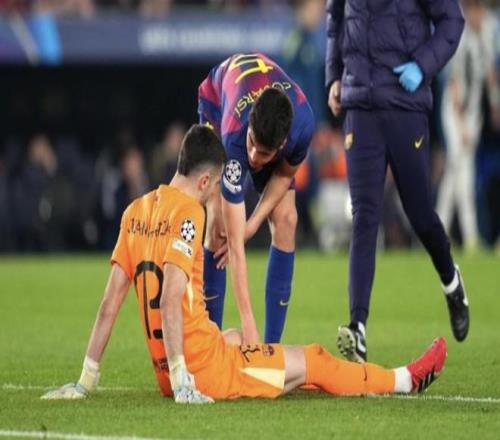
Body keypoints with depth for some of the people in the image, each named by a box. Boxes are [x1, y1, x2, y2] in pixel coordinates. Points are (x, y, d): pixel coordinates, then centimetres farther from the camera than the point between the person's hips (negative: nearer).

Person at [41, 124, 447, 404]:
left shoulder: (137, 211, 5)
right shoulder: (188, 213, -15)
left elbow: (110, 303, 5)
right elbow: (170, 301, -25)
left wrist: (87, 380, 7)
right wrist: (181, 378, -25)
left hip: (170, 372, 8)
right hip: (204, 368, -8)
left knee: (236, 339, 35)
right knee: (313, 362, 6)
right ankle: (405, 380, 19)